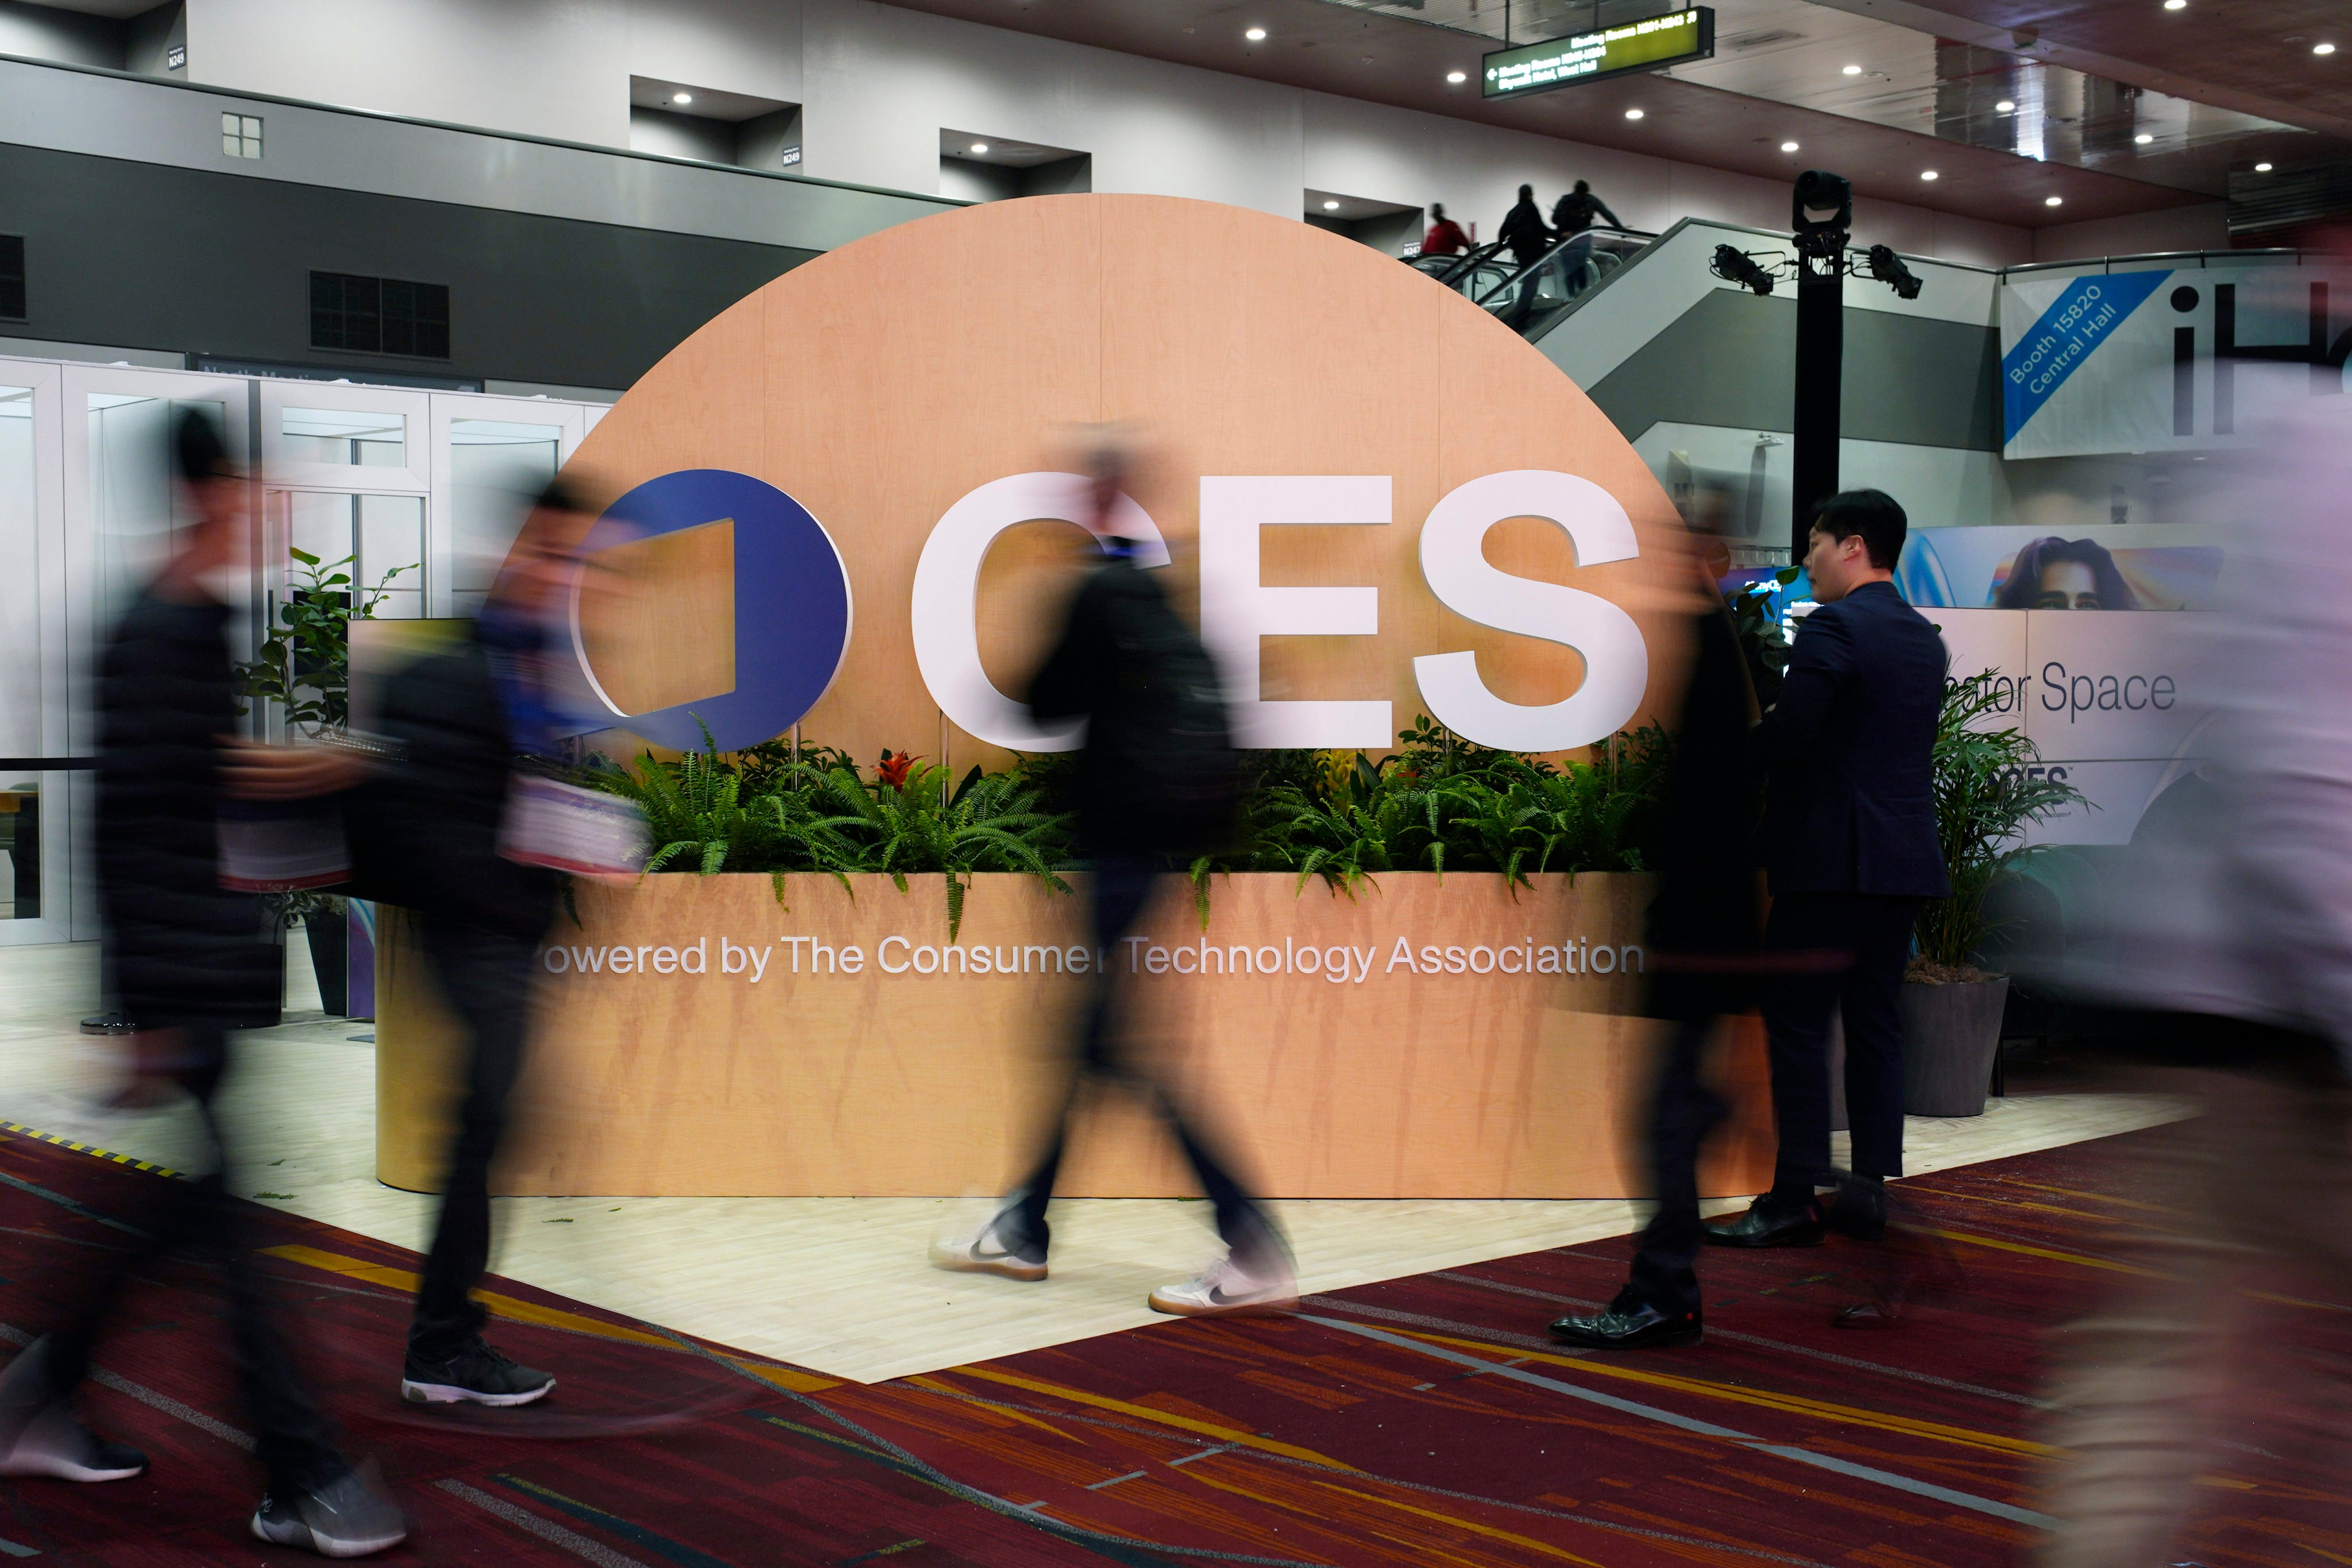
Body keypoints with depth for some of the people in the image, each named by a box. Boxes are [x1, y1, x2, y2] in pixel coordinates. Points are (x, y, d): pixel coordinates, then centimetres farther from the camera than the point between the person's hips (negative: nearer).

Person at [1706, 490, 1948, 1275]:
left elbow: (1789, 730, -23)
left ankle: (1796, 1199, -3)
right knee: (1875, 1024, 11)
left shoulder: (1831, 627, -12)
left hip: (1831, 857, -8)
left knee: (1796, 1023, -3)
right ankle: (1874, 1189, 13)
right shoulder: (1925, 638, 15)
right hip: (1906, 860, 8)